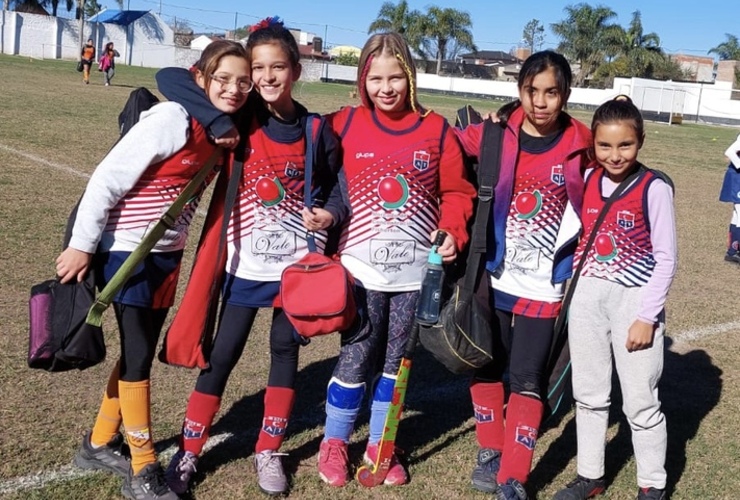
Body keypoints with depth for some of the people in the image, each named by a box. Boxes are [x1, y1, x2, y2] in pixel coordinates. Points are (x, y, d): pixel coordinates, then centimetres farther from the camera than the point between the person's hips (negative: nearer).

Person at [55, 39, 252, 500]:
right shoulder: (172, 119, -21)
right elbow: (107, 179, -19)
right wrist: (82, 245, -17)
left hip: (168, 254, 8)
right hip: (127, 251, -8)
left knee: (140, 353, 16)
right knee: (138, 355, 0)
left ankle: (100, 444, 34)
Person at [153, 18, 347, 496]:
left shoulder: (317, 130, -2)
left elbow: (335, 185, 7)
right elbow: (170, 77, -9)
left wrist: (330, 214, -14)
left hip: (296, 262, 2)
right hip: (246, 263, -1)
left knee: (286, 349, 10)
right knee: (222, 353, 4)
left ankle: (269, 451, 27)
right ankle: (189, 452, 21)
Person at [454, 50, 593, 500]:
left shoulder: (581, 145, -4)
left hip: (544, 285, -1)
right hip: (492, 276, 2)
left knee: (528, 381, 2)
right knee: (486, 367, 15)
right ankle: (490, 451, 34)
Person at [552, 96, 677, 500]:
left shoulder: (654, 188, -11)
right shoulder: (587, 181, 3)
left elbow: (665, 260, -10)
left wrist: (647, 317, -12)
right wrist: (570, 294, 2)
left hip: (634, 299, -5)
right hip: (587, 296, 5)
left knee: (640, 401, 4)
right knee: (588, 393, 15)